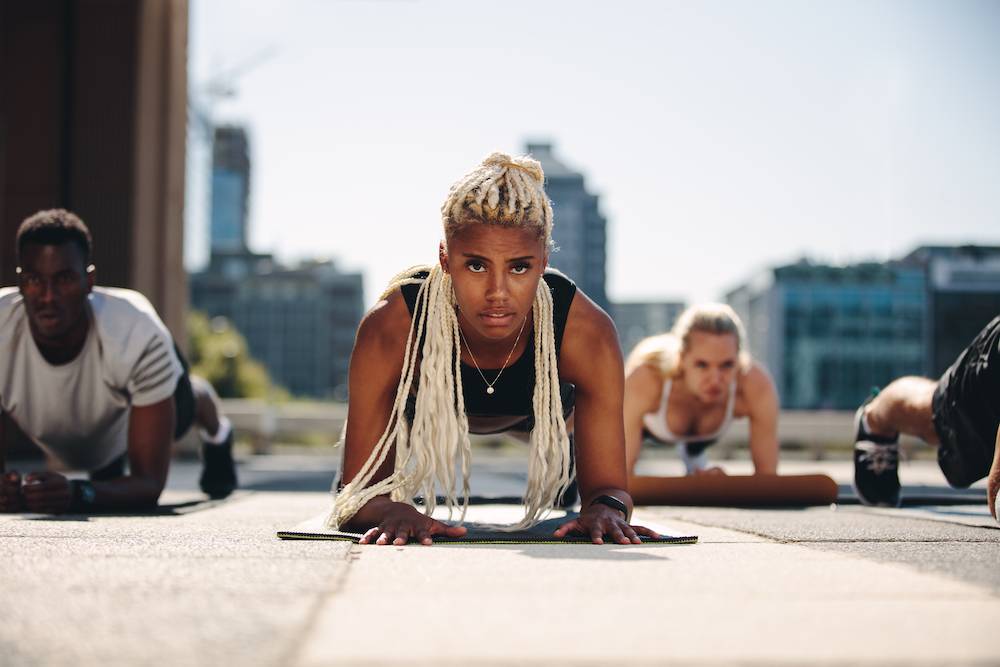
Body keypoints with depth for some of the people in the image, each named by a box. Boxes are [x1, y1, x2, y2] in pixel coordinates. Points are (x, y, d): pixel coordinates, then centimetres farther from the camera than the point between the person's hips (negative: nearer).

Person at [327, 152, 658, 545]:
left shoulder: (587, 332, -41)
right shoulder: (389, 330, -44)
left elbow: (608, 485, -36)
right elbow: (358, 491, -40)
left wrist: (606, 508, -61)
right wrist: (393, 512, -65)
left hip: (543, 411, 1)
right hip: (421, 405, -1)